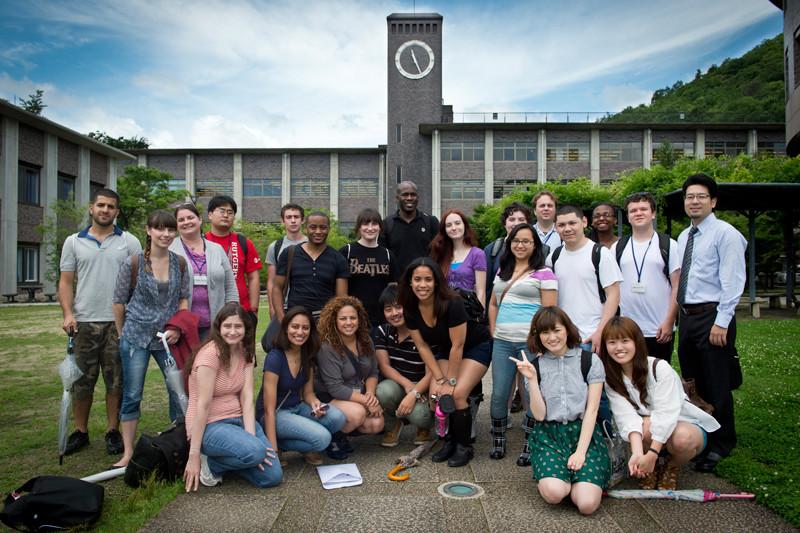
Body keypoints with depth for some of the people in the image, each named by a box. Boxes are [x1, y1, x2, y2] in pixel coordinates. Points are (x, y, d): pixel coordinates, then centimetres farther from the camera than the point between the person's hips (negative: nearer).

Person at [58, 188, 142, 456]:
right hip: (84, 322, 2)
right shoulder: (73, 242, 9)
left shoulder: (129, 242, 4)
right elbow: (66, 281, 7)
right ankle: (80, 431, 23)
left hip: (119, 322, -1)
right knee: (81, 381, 9)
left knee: (116, 381, 5)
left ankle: (113, 431, 18)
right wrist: (67, 313, -6)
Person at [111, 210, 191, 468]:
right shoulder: (133, 263, -7)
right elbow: (119, 301, 1)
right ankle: (128, 452, 18)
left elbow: (184, 299, 6)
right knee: (131, 396, 4)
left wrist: (178, 328, -6)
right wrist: (123, 334, 5)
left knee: (180, 391, 6)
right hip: (136, 337, -2)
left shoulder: (180, 263, 1)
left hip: (168, 338, 3)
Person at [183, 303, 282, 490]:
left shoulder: (246, 353, 2)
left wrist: (251, 436, -17)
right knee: (255, 451, -32)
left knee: (273, 476, -6)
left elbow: (247, 398, -5)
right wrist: (194, 455, -18)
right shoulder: (210, 354, -18)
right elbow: (202, 406, -20)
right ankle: (210, 462, -3)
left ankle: (224, 458, 14)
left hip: (238, 420, 6)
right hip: (209, 425, -6)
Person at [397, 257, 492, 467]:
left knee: (457, 394, -20)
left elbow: (458, 346, -26)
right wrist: (439, 379, -12)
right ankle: (449, 440, 11)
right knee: (436, 393, -12)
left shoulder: (452, 304, -32)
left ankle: (464, 446, 1)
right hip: (445, 349, 5)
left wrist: (451, 381, -19)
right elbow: (422, 346, -8)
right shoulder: (410, 309, -15)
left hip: (476, 346, -5)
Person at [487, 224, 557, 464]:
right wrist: (494, 332, 11)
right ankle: (498, 441, 24)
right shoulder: (502, 271, 16)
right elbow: (493, 304, 22)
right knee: (498, 394, 7)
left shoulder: (543, 273, -1)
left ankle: (529, 446, 18)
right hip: (502, 342, 5)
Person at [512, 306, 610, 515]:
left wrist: (580, 451, -12)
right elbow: (539, 415, -3)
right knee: (554, 493, -26)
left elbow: (592, 409, -4)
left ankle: (581, 480, 11)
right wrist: (532, 379, -15)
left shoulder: (590, 361, -1)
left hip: (584, 432, 0)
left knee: (587, 504, -20)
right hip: (549, 435, 1)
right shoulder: (535, 366, 4)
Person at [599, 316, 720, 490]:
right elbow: (627, 416, -24)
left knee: (683, 438, -36)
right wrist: (637, 452, -40)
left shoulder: (660, 368, -22)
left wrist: (651, 455, -35)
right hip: (649, 436, 2)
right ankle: (651, 469, -2)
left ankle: (672, 468, -2)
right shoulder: (611, 379, -11)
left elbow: (666, 415, -28)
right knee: (646, 425, -33)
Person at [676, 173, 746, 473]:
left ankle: (720, 446, 18)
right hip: (686, 316, 7)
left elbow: (732, 282, -14)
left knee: (716, 385, 2)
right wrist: (676, 317, 11)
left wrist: (721, 322, -18)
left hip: (712, 316, -7)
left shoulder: (725, 234, -8)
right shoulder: (683, 237, 14)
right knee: (692, 383, 15)